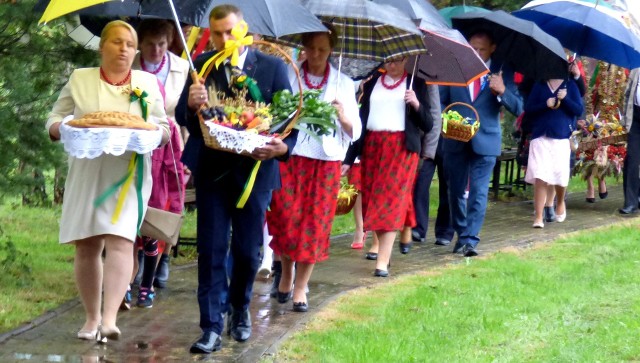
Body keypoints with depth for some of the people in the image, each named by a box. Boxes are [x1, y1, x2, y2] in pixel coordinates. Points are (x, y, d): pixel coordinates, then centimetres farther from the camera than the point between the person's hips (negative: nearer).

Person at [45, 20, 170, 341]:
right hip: (85, 175, 1)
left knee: (120, 240, -16)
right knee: (86, 246, 4)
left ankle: (110, 318, -23)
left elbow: (164, 130, 10)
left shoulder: (147, 83, 9)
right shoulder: (80, 79, 8)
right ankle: (91, 317, 17)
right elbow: (54, 122, 8)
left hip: (128, 175, -1)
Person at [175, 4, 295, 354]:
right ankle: (212, 327, 3)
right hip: (212, 170, 0)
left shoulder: (273, 67, -2)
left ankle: (240, 310, 34)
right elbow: (182, 117, -3)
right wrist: (191, 104, -27)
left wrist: (283, 146, -22)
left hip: (254, 170, 0)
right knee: (211, 250, -1)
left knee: (248, 250, 10)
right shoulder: (202, 66, 1)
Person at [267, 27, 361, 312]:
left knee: (315, 224, 0)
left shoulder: (344, 84, 7)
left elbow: (355, 131, 6)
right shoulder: (288, 77, 5)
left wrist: (342, 116, -14)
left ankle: (300, 289, 9)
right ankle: (287, 272, 20)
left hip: (326, 162, 0)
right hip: (290, 157, 0)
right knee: (286, 218, -5)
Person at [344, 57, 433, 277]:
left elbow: (427, 126, 3)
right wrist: (349, 158, 8)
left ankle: (383, 261, -16)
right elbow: (362, 118, 13)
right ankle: (381, 246, 19)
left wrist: (417, 105, -16)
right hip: (372, 146, 3)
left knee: (392, 200, -11)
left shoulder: (416, 85, 6)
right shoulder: (372, 84, 13)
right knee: (372, 199, 2)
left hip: (402, 148, -3)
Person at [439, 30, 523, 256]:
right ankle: (461, 235, 24)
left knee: (479, 192, -10)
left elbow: (518, 108, -3)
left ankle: (471, 240, -11)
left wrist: (502, 91, -22)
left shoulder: (502, 74, 1)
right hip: (456, 140, 2)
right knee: (456, 191, 10)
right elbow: (441, 101, 8)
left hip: (485, 141, -2)